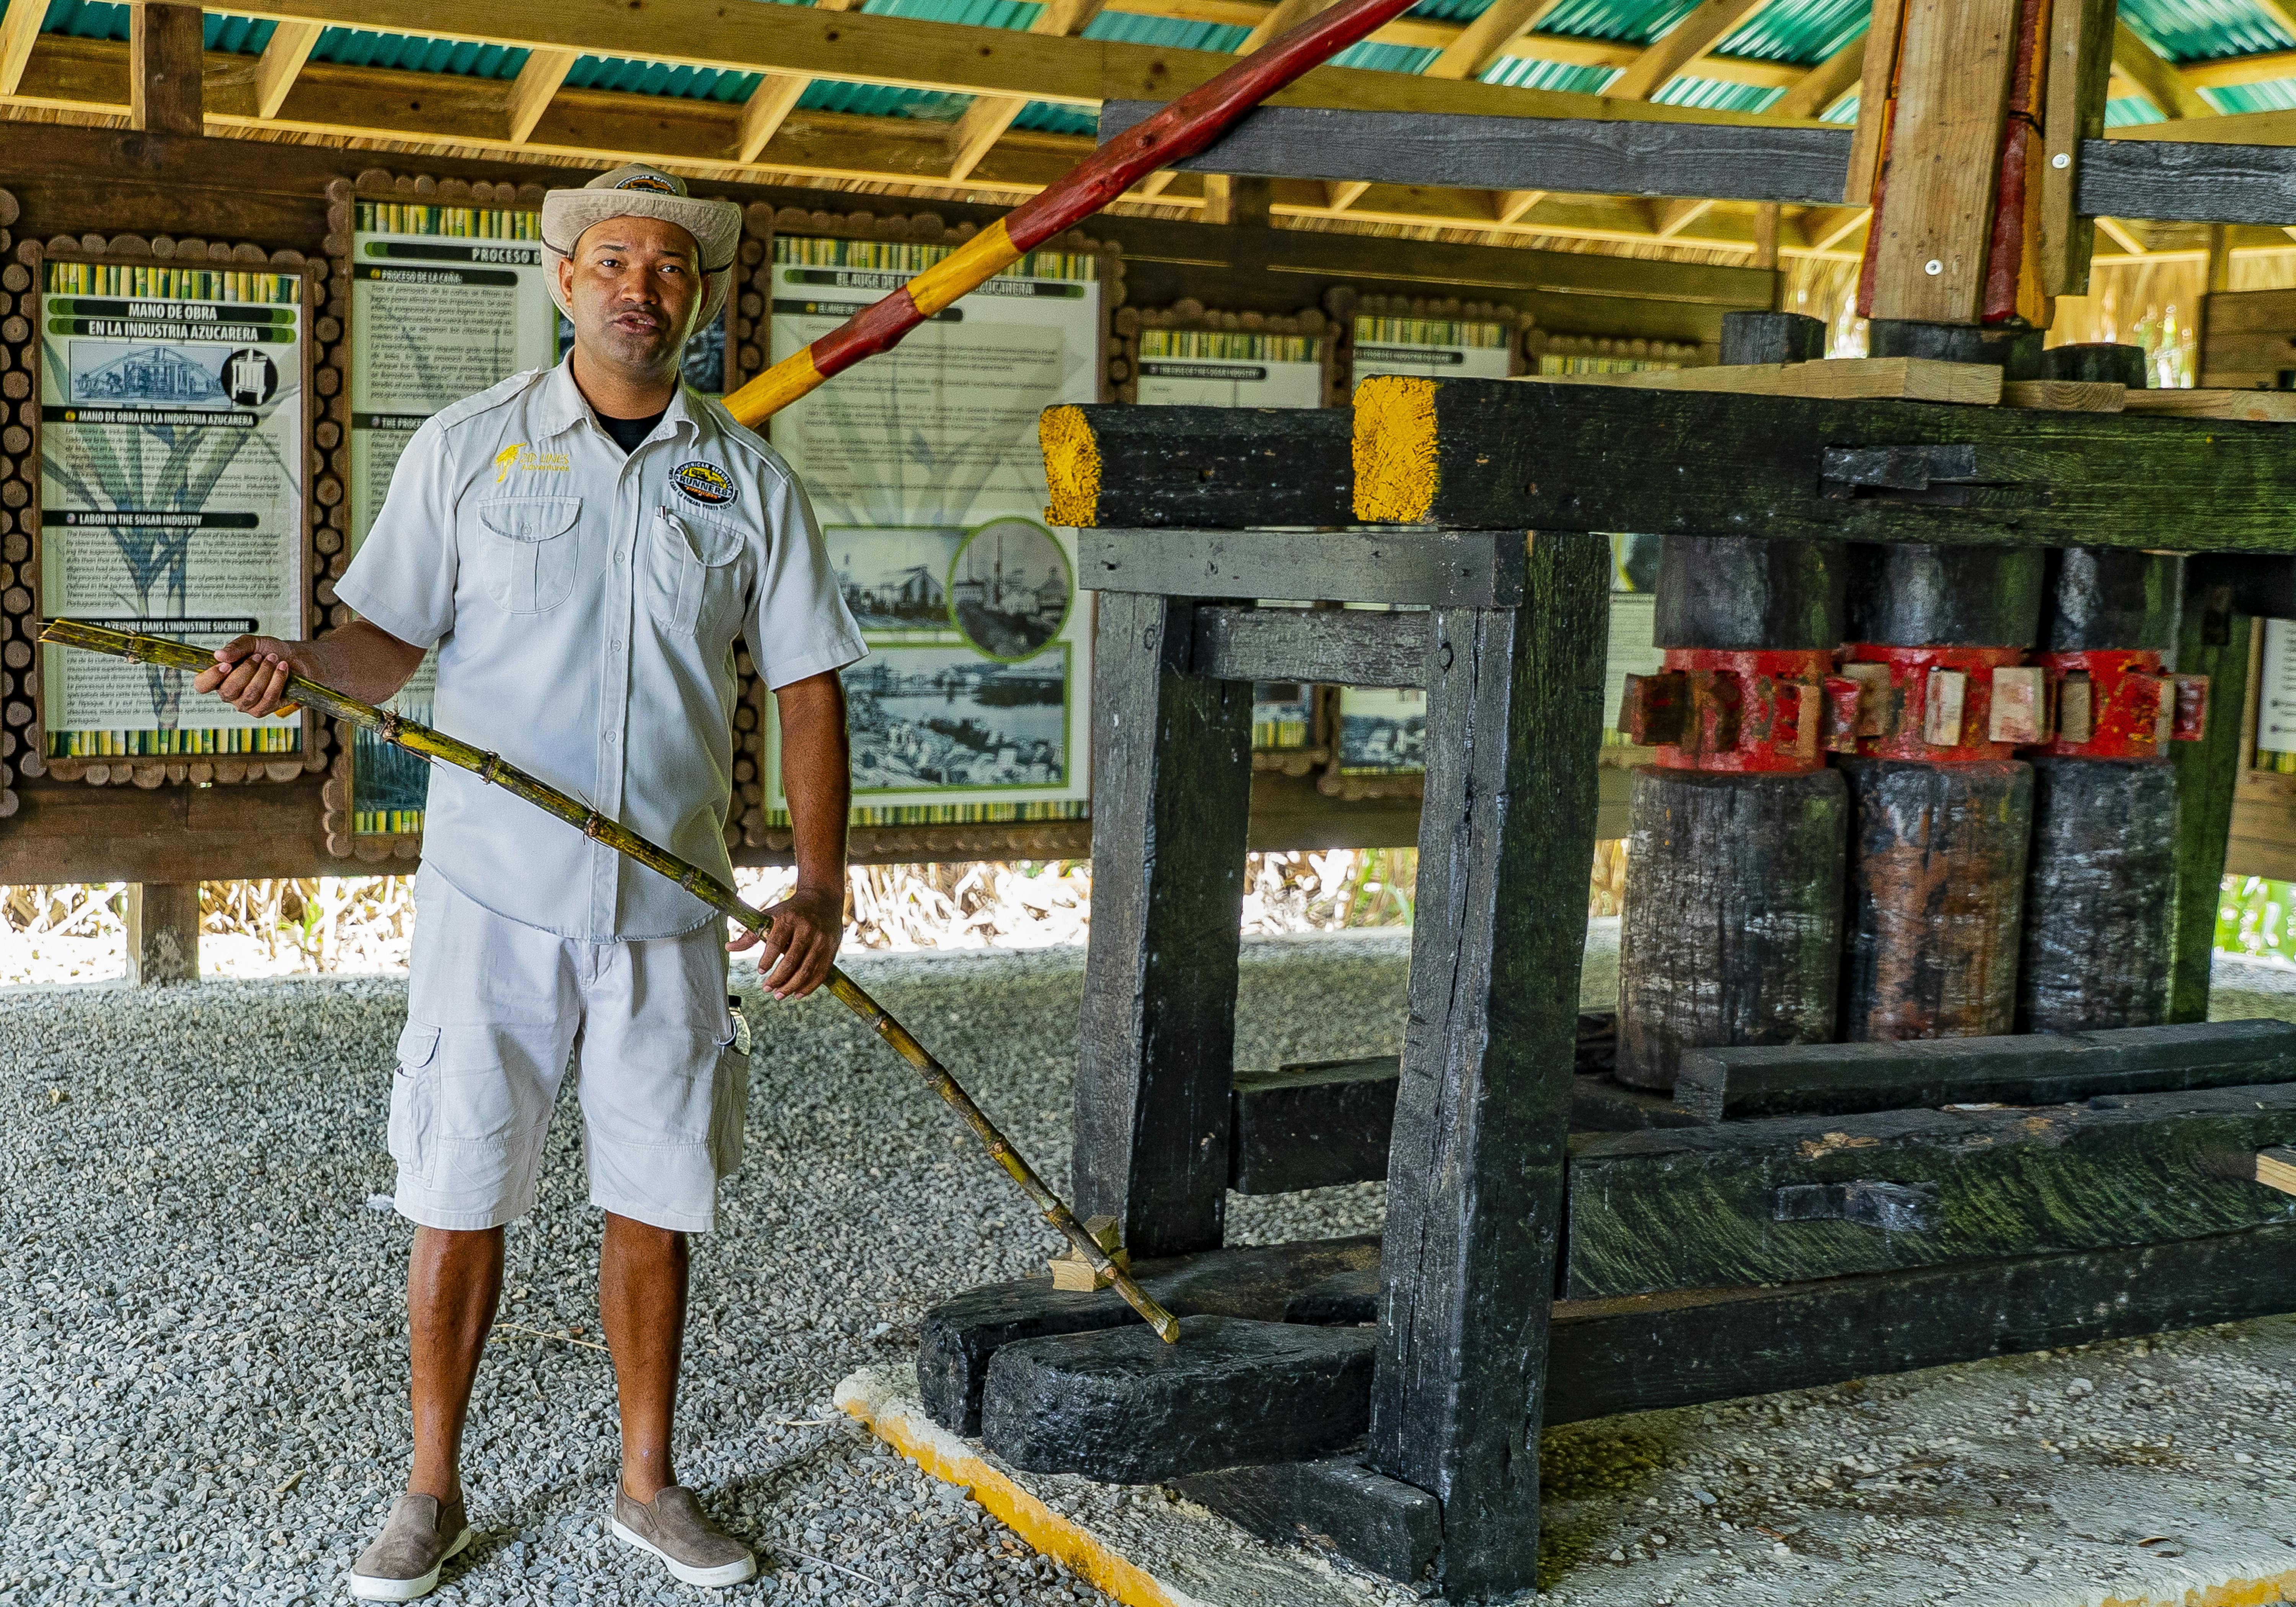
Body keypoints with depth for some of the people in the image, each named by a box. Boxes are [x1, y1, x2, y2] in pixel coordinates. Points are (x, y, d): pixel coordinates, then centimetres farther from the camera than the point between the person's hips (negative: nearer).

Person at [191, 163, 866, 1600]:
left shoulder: (751, 480, 5)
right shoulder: (467, 448, 2)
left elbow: (808, 685, 5)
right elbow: (391, 639, 3)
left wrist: (821, 884, -5)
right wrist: (299, 662, -20)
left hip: (669, 904, 1)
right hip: (495, 892, -1)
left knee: (655, 1199, 9)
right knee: (461, 1198, 4)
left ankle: (649, 1485, 26)